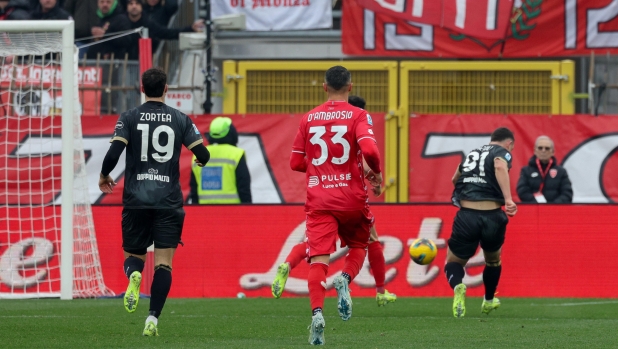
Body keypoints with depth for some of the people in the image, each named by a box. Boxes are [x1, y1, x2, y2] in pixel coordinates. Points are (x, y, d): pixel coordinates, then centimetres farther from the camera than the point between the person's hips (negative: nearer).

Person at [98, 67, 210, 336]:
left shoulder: (129, 118, 0)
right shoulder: (181, 120, 2)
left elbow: (113, 154, -11)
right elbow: (203, 155, 0)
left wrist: (104, 177, 10)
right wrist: (199, 162, 25)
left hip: (136, 201, 0)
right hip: (168, 202, 0)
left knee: (133, 256, 14)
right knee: (163, 264, 0)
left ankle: (134, 275, -21)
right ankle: (153, 318, -14)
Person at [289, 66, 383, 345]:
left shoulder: (309, 118, 7)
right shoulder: (358, 116, -3)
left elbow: (296, 163, 11)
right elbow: (369, 149, -19)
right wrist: (376, 173, 1)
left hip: (319, 199, 1)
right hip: (352, 197, -1)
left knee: (319, 258, -6)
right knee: (358, 245, 22)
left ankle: (317, 312, -28)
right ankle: (346, 280, -10)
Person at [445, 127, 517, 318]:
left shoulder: (473, 153, 23)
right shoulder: (502, 152, 6)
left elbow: (455, 179, 38)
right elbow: (500, 167, -18)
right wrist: (508, 200, -28)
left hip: (466, 216, 2)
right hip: (492, 216, -2)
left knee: (453, 263, 15)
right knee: (493, 261, 28)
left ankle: (458, 286, -19)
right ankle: (488, 302, 46)